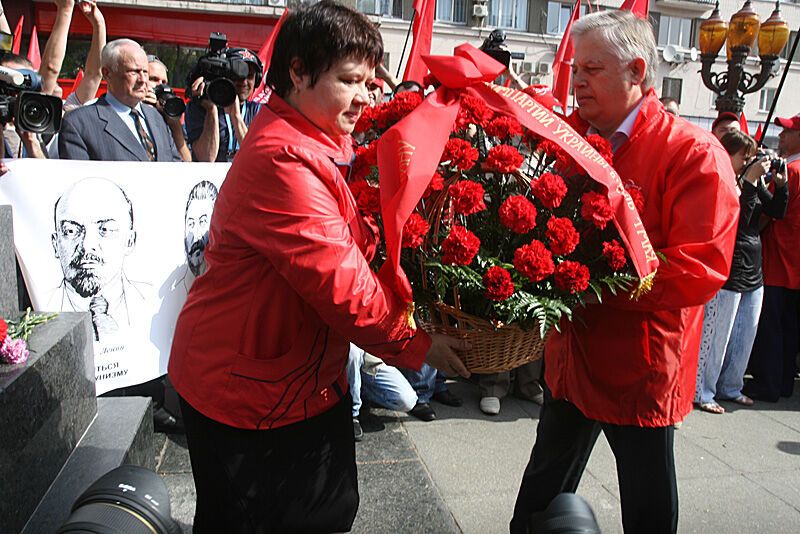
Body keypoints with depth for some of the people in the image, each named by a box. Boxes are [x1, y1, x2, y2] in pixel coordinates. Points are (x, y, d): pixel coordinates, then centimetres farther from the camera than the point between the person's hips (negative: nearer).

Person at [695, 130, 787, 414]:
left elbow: (778, 211, 12)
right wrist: (750, 180, -23)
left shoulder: (752, 180, 10)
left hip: (753, 272, 8)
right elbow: (739, 218, -23)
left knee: (745, 336, 17)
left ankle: (730, 387, 32)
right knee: (716, 336, 0)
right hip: (728, 272, -8)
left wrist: (780, 183, -2)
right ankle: (702, 392, 13)